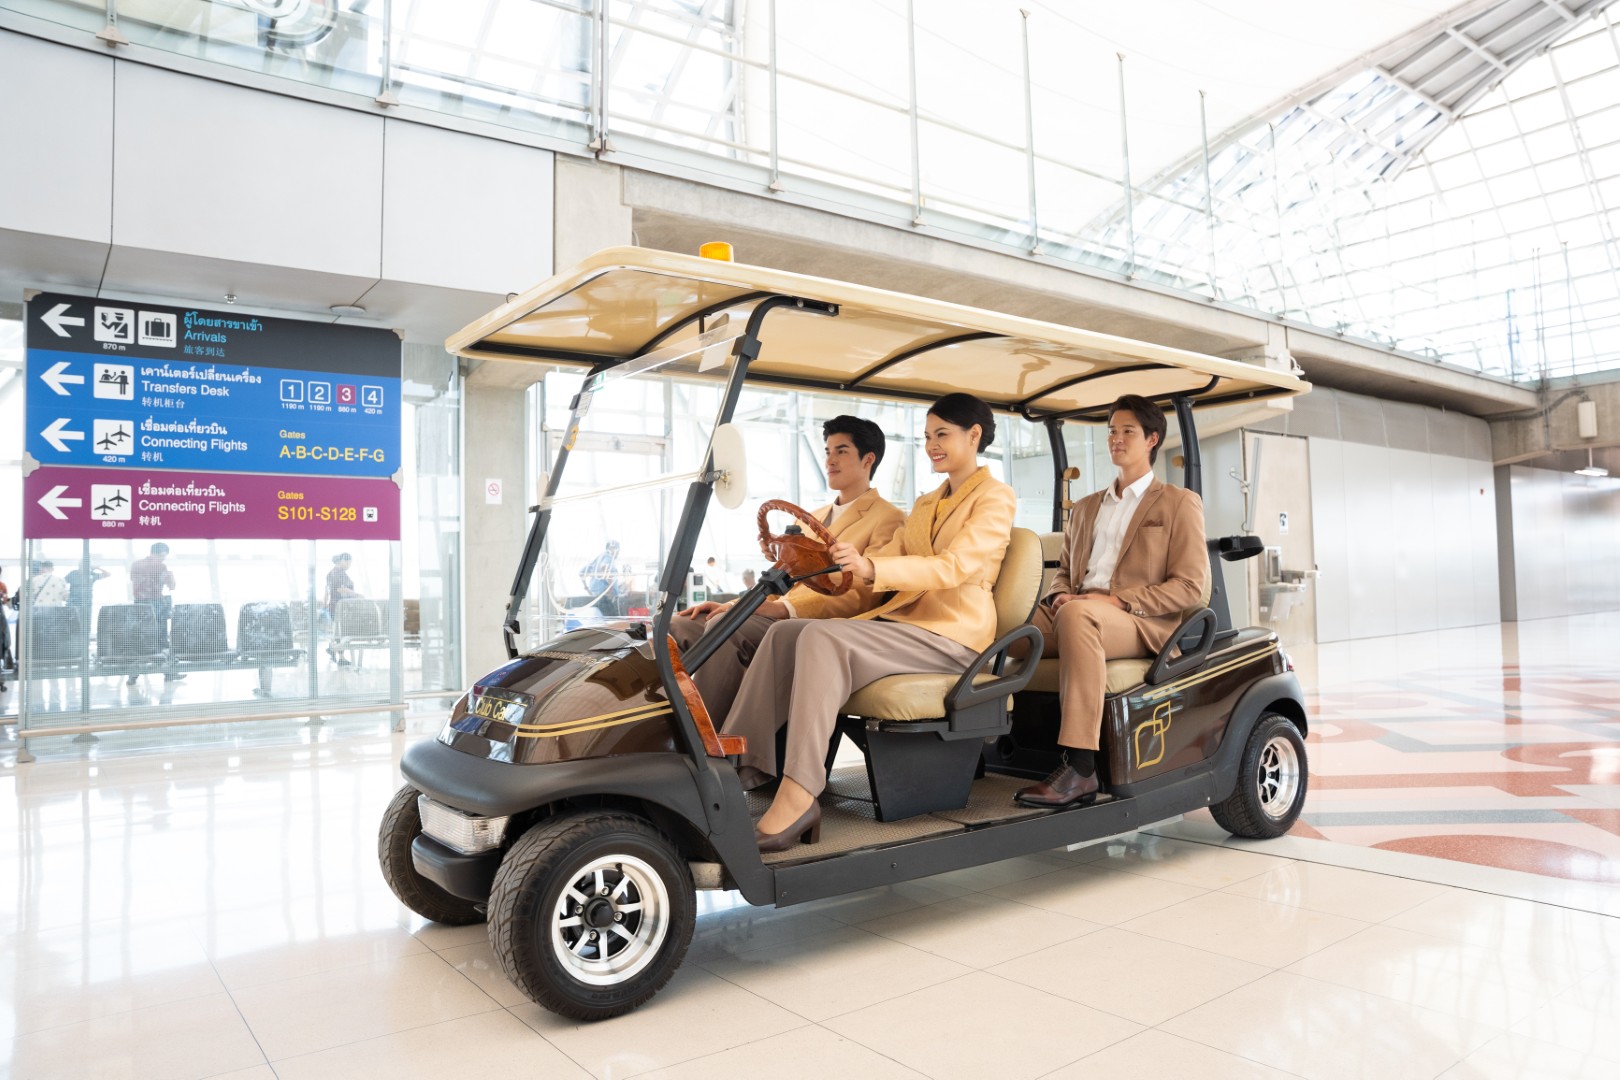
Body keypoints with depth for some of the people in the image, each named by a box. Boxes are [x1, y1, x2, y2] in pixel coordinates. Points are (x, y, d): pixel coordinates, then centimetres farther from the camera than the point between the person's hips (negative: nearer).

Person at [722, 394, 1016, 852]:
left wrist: (871, 568, -31)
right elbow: (888, 557, 16)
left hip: (953, 634, -8)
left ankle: (799, 797, -37)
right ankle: (740, 761, -18)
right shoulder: (925, 504, 26)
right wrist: (841, 560, -5)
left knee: (823, 638, -31)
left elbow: (954, 566, -17)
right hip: (899, 620, 8)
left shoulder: (995, 497, 0)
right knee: (784, 633, -13)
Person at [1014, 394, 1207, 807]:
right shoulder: (1086, 507, 29)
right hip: (1075, 611, 5)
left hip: (1144, 622, -5)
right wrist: (1057, 594, 0)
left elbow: (1189, 586, 0)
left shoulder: (1180, 502, 11)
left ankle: (1080, 769, -41)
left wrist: (1118, 601, -13)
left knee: (1077, 614, -40)